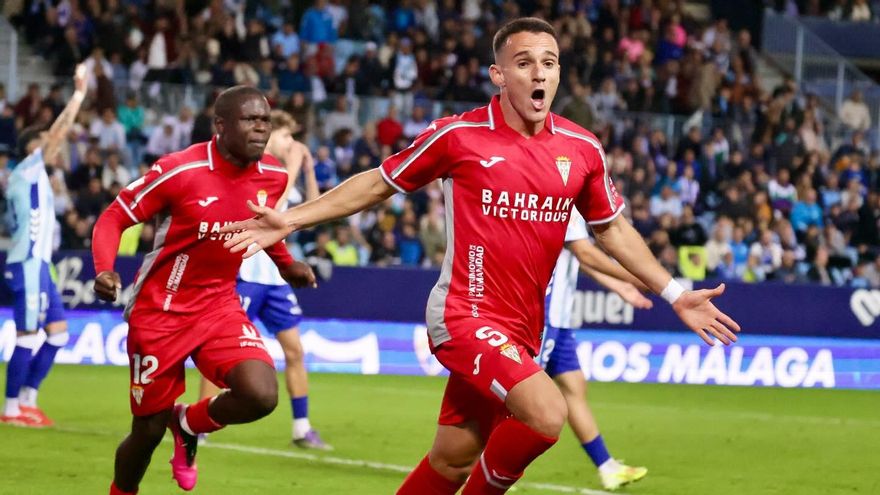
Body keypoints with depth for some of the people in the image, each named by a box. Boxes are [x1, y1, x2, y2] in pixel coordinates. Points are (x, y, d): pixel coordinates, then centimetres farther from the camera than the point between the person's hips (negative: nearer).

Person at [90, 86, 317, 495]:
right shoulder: (179, 170, -19)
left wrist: (286, 264, 19)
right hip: (160, 312, -4)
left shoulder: (273, 177, -2)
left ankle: (189, 423, 12)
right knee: (149, 430, 3)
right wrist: (104, 270, -28)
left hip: (220, 305, 4)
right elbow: (114, 218, -12)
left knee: (260, 395, -20)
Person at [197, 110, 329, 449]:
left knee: (294, 349, 4)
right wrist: (292, 168, -17)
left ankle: (302, 429, 9)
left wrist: (308, 170, 9)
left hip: (275, 277, 7)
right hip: (245, 275, -7)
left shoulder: (280, 174, 14)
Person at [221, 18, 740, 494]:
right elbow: (377, 184, 5)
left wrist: (675, 293, 15)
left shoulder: (581, 149, 5)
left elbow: (613, 230, 19)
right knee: (547, 413, -26)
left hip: (521, 330, 5)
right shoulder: (459, 135, -7)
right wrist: (290, 219, 1)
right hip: (466, 315, -5)